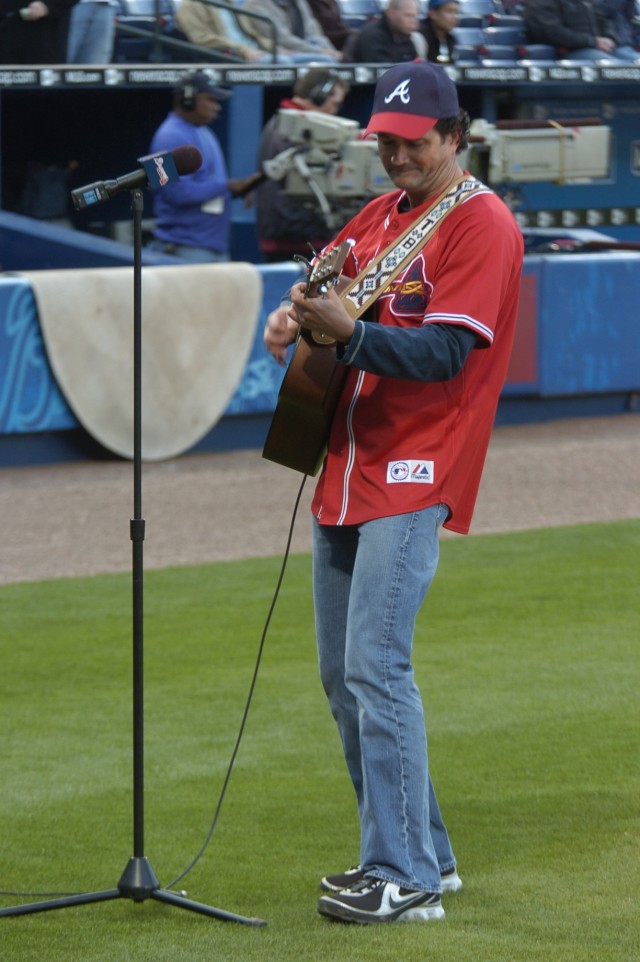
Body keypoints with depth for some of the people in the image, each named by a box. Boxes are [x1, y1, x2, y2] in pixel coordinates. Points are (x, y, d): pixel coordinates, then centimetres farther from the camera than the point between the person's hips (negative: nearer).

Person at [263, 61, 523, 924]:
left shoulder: (481, 223, -9)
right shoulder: (380, 214, 18)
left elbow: (446, 352, -18)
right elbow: (333, 291, 19)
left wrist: (347, 332, -31)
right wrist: (294, 317, -5)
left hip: (413, 479, -9)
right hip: (346, 469, 9)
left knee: (376, 669, -15)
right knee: (344, 676, 11)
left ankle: (405, 878, -11)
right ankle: (421, 851, 21)